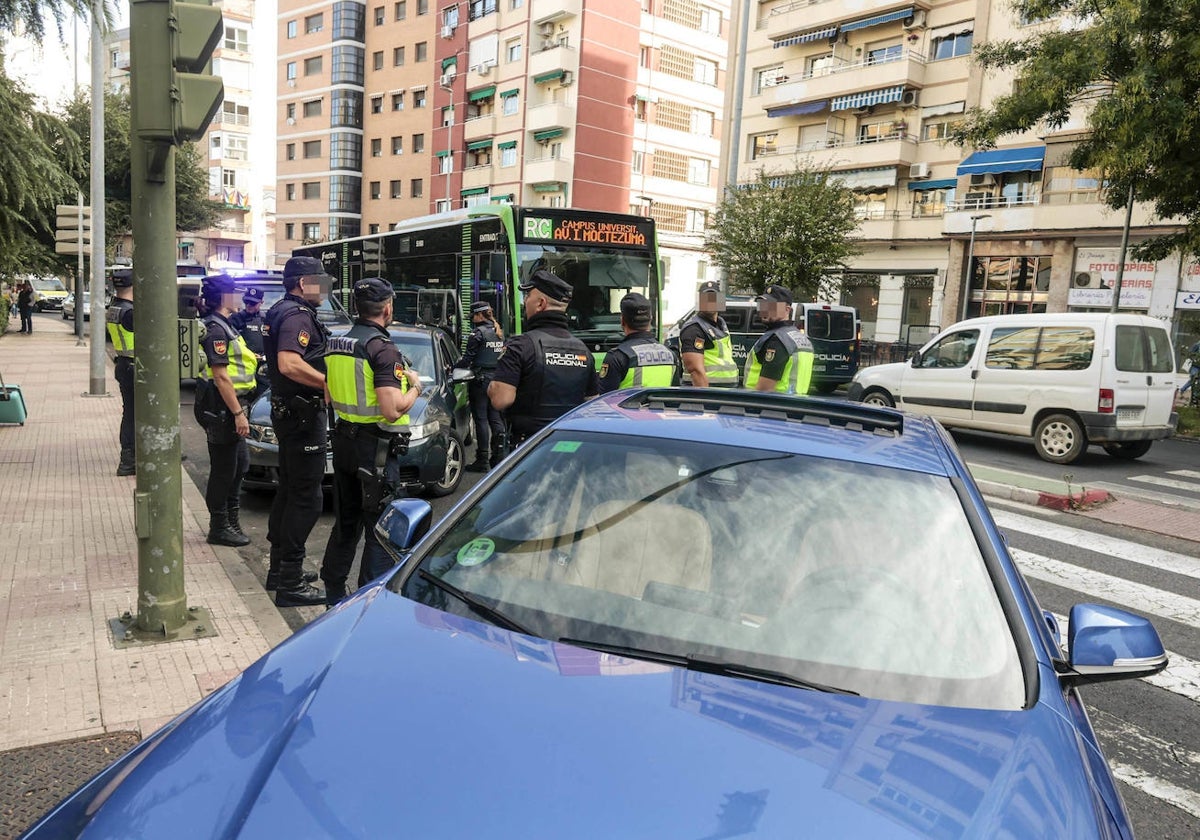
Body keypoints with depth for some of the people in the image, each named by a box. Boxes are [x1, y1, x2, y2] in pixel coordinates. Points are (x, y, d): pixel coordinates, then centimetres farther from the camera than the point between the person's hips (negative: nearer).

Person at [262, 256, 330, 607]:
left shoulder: (279, 312, 15)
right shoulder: (298, 315, -17)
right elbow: (290, 364, -33)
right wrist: (331, 382, -27)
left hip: (288, 411, 11)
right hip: (303, 416, -11)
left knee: (288, 490, 18)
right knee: (306, 498, -6)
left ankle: (278, 568, 29)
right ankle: (290, 583, -2)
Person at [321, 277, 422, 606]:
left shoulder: (336, 344, 8)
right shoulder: (382, 349, -18)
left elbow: (330, 397, 17)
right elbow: (392, 410, -24)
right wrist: (414, 387, -8)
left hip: (344, 441, 8)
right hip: (376, 448, -8)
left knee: (345, 522, 19)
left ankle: (333, 593, 29)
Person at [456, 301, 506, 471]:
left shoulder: (478, 333, -12)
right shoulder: (499, 333, 11)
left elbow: (467, 359, -12)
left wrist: (453, 368, 0)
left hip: (481, 379, -7)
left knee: (481, 419, -3)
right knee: (496, 419, 11)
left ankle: (482, 460, -1)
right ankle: (497, 456, 15)